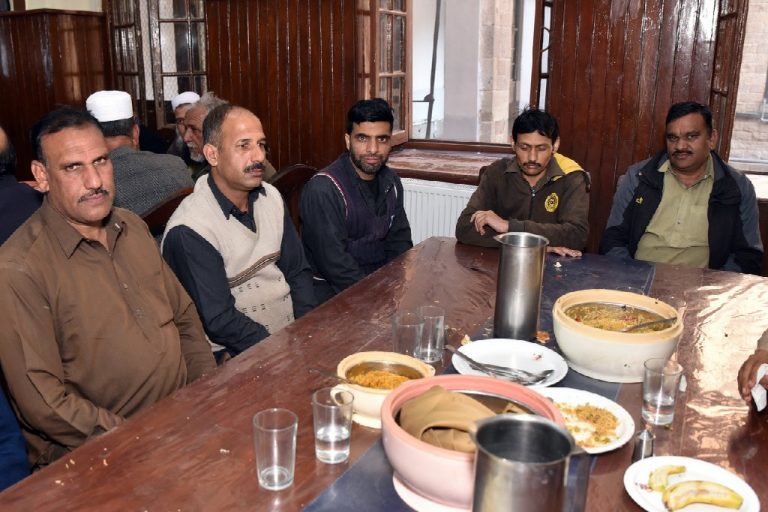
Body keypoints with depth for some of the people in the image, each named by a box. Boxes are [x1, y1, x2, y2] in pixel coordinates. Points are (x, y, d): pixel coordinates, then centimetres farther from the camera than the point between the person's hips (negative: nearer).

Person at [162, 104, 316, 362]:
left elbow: (297, 272, 9)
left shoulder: (271, 197, 5)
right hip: (237, 354, -6)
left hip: (293, 329, 7)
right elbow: (219, 322, -17)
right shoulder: (189, 231, -17)